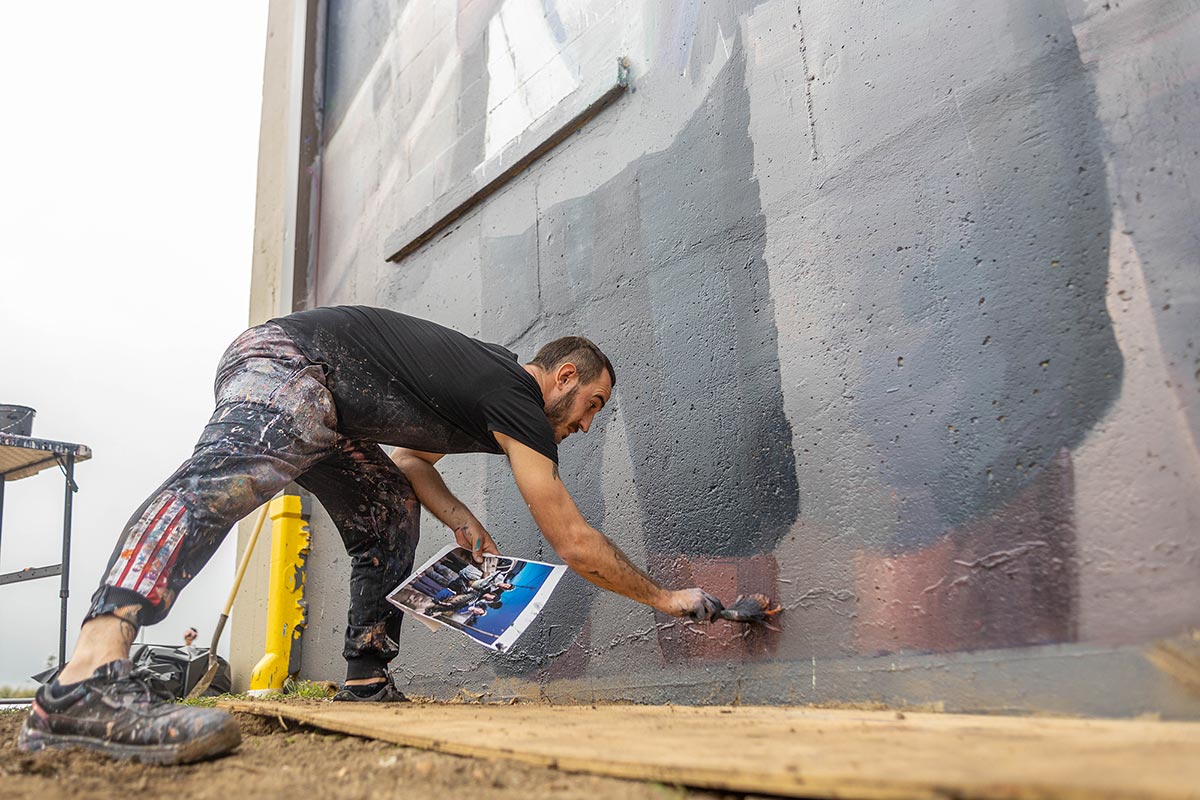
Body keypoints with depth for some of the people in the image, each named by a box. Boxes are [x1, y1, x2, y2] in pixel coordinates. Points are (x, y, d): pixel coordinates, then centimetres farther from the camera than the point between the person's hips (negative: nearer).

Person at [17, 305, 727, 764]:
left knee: (392, 513, 14)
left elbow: (411, 458, 27)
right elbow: (575, 544, -11)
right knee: (228, 479, -36)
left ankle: (367, 679, 17)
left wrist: (465, 524, 11)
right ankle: (87, 681, -55)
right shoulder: (516, 398, -12)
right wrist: (668, 599, 0)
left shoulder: (488, 382, 17)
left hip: (321, 406, 11)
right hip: (288, 361, -11)